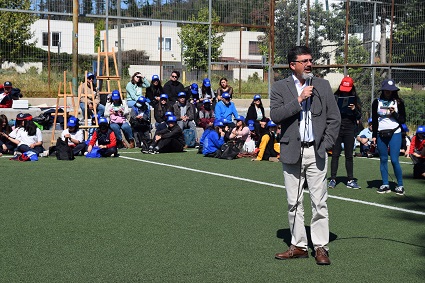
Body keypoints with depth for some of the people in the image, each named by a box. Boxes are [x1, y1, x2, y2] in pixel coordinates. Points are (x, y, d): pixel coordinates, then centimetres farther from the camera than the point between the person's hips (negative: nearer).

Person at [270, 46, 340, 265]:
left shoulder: (322, 86, 9)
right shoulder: (280, 87, 4)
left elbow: (334, 118, 8)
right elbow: (275, 116, -10)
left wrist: (326, 145, 0)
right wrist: (299, 100, -15)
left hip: (316, 152, 0)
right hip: (292, 152, 0)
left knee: (319, 202, -1)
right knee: (294, 203, 6)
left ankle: (320, 247, 6)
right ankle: (298, 245, 16)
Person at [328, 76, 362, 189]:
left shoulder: (355, 98, 7)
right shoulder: (335, 97, 3)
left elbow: (359, 116, 6)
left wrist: (354, 109, -13)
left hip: (350, 129, 1)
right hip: (336, 128, -1)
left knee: (349, 155, 6)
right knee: (335, 154, -1)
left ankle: (350, 180, 10)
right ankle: (333, 179, 3)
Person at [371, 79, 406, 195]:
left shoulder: (398, 102, 4)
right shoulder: (377, 102, 8)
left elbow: (403, 120, 4)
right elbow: (374, 120, 11)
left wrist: (394, 113, -13)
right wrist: (374, 136, 6)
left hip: (395, 134, -2)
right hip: (381, 134, 3)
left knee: (394, 160, -8)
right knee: (383, 160, 5)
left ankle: (400, 185, 2)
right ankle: (385, 185, 12)